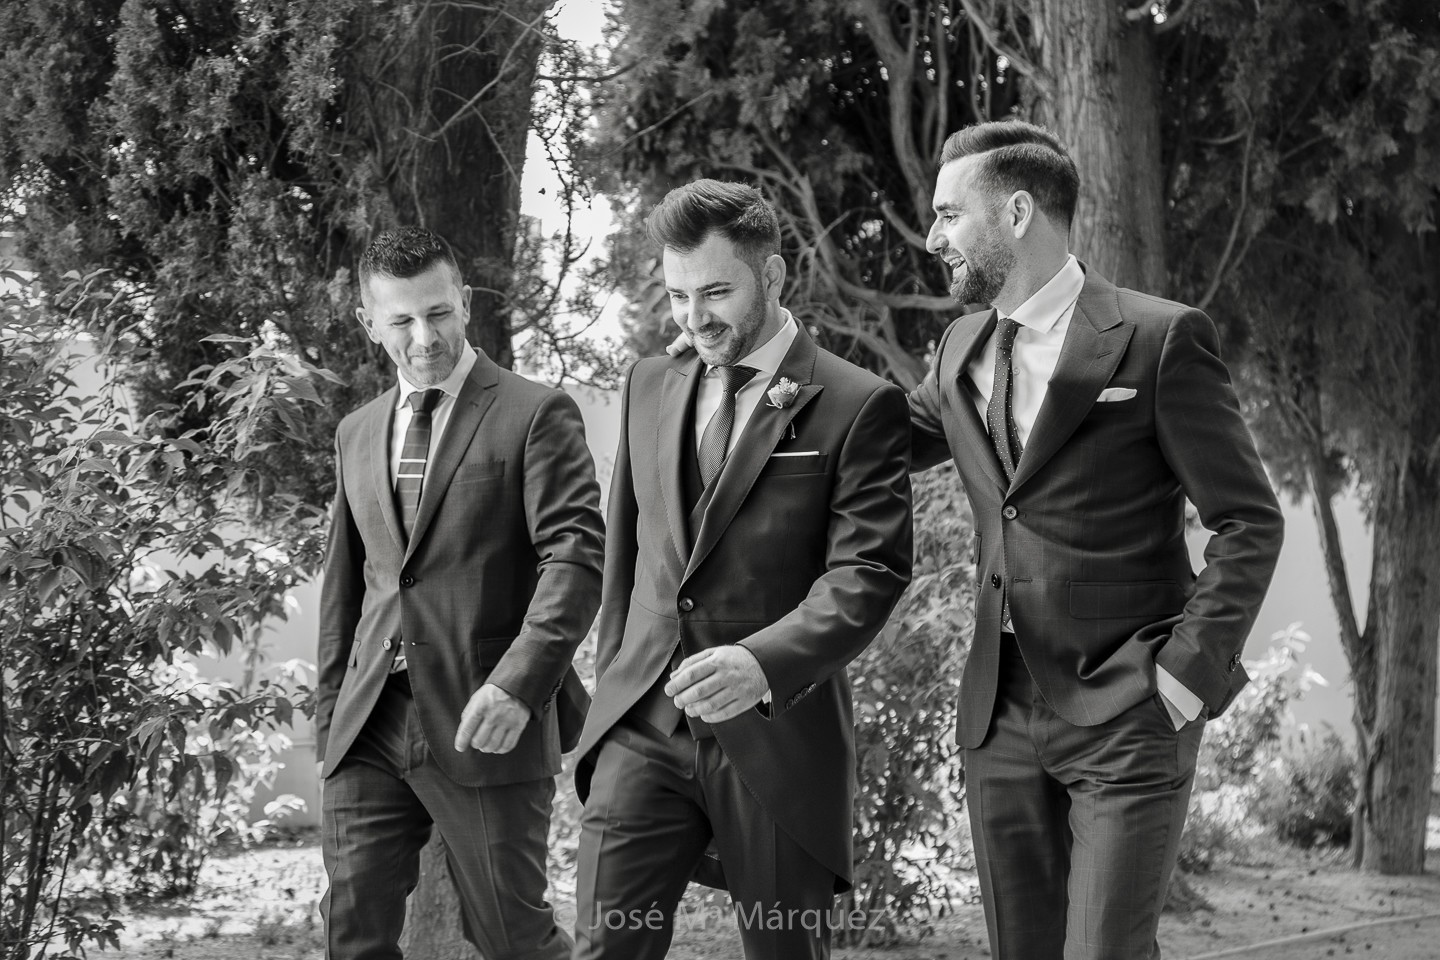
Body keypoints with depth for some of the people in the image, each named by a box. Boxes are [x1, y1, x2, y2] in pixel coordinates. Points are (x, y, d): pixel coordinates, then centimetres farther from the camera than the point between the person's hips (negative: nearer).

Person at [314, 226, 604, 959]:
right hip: (369, 730, 5)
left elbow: (576, 559, -12)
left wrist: (518, 685, -23)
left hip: (485, 726, -5)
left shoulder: (535, 416, -3)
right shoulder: (357, 433, 17)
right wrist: (330, 717, 17)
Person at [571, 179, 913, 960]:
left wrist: (764, 662, -28)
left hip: (777, 735, -4)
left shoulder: (857, 406, -4)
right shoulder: (650, 388, 14)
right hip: (643, 727, 4)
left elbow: (868, 572, -13)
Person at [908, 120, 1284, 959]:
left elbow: (1250, 523, -8)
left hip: (1129, 717, -6)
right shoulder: (964, 349, 10)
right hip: (1003, 714, 6)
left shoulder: (1160, 340, -9)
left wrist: (1191, 671, -15)